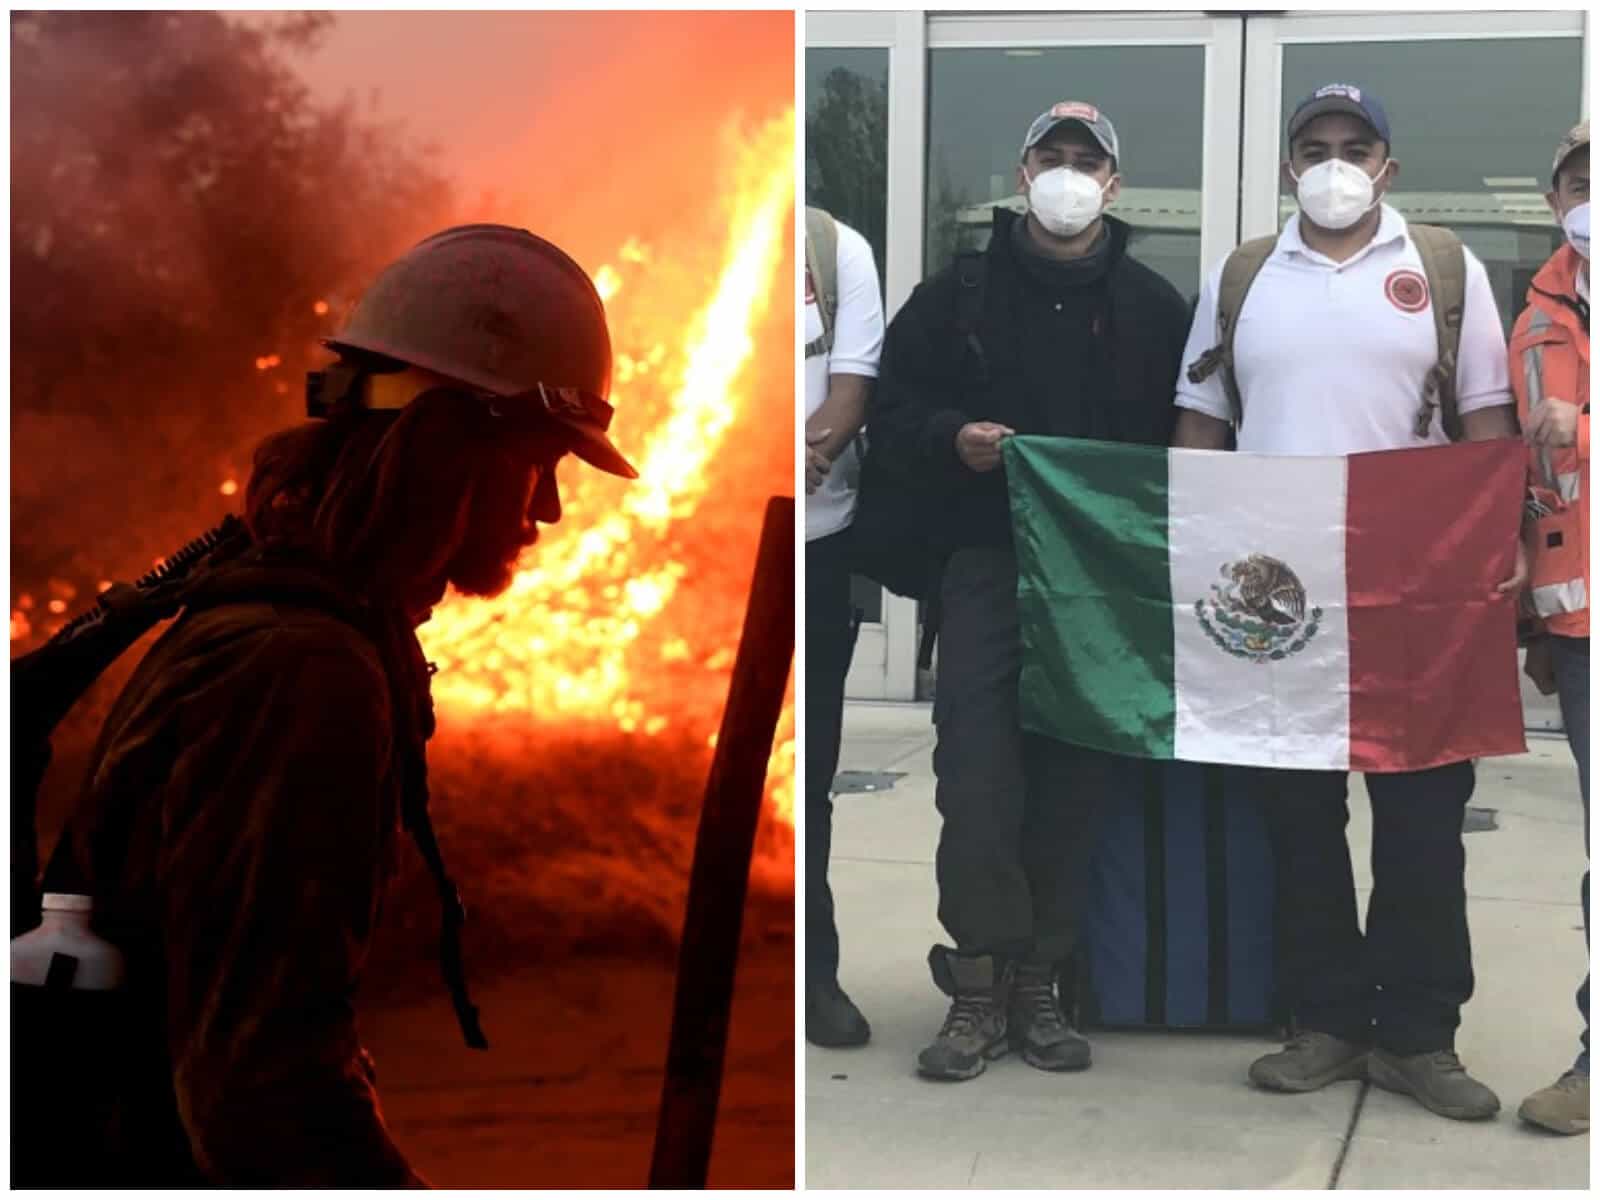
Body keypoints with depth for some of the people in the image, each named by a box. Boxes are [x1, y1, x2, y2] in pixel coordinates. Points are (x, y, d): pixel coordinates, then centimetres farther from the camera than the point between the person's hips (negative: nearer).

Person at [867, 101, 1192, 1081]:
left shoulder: (1154, 306, 10)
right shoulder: (959, 295, 9)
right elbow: (892, 414, 11)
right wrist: (952, 438, -9)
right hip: (987, 566, -1)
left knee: (1077, 780, 2)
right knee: (977, 777, -7)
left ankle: (1040, 986, 11)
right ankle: (980, 988, 1)